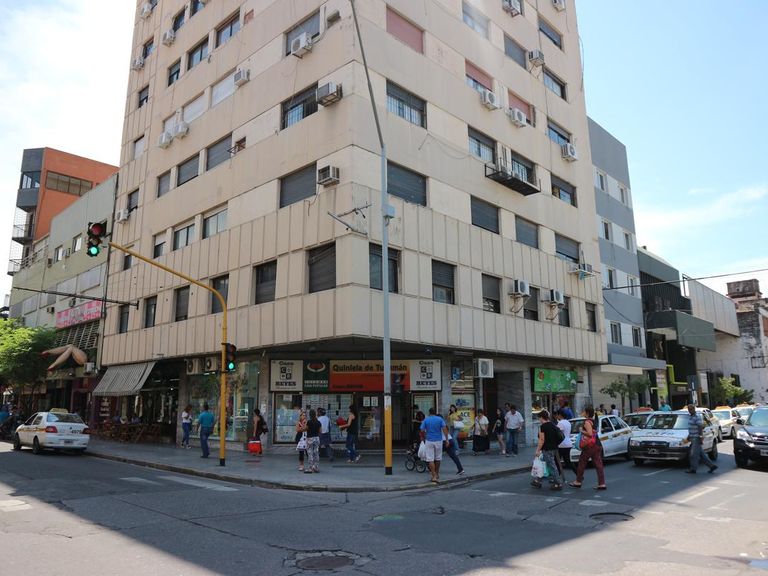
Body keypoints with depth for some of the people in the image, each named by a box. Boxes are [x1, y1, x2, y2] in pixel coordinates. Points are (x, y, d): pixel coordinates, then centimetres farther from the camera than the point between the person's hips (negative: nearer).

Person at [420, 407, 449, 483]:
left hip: (429, 441, -2)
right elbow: (444, 428, -9)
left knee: (430, 459, -1)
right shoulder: (440, 419, 1)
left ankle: (434, 476, -9)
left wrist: (423, 437, 15)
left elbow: (422, 431, -3)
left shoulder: (425, 420, 0)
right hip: (438, 440, 2)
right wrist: (446, 439, -9)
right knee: (438, 458, 17)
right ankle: (437, 474, 30)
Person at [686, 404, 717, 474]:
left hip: (696, 438, -9)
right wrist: (689, 435, 24)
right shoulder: (690, 416, 14)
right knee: (701, 454, 12)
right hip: (693, 438, 9)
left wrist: (700, 437, -22)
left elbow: (700, 427, -19)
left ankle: (693, 469, 4)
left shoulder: (697, 416, -15)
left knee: (694, 454, -3)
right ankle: (712, 465, 17)